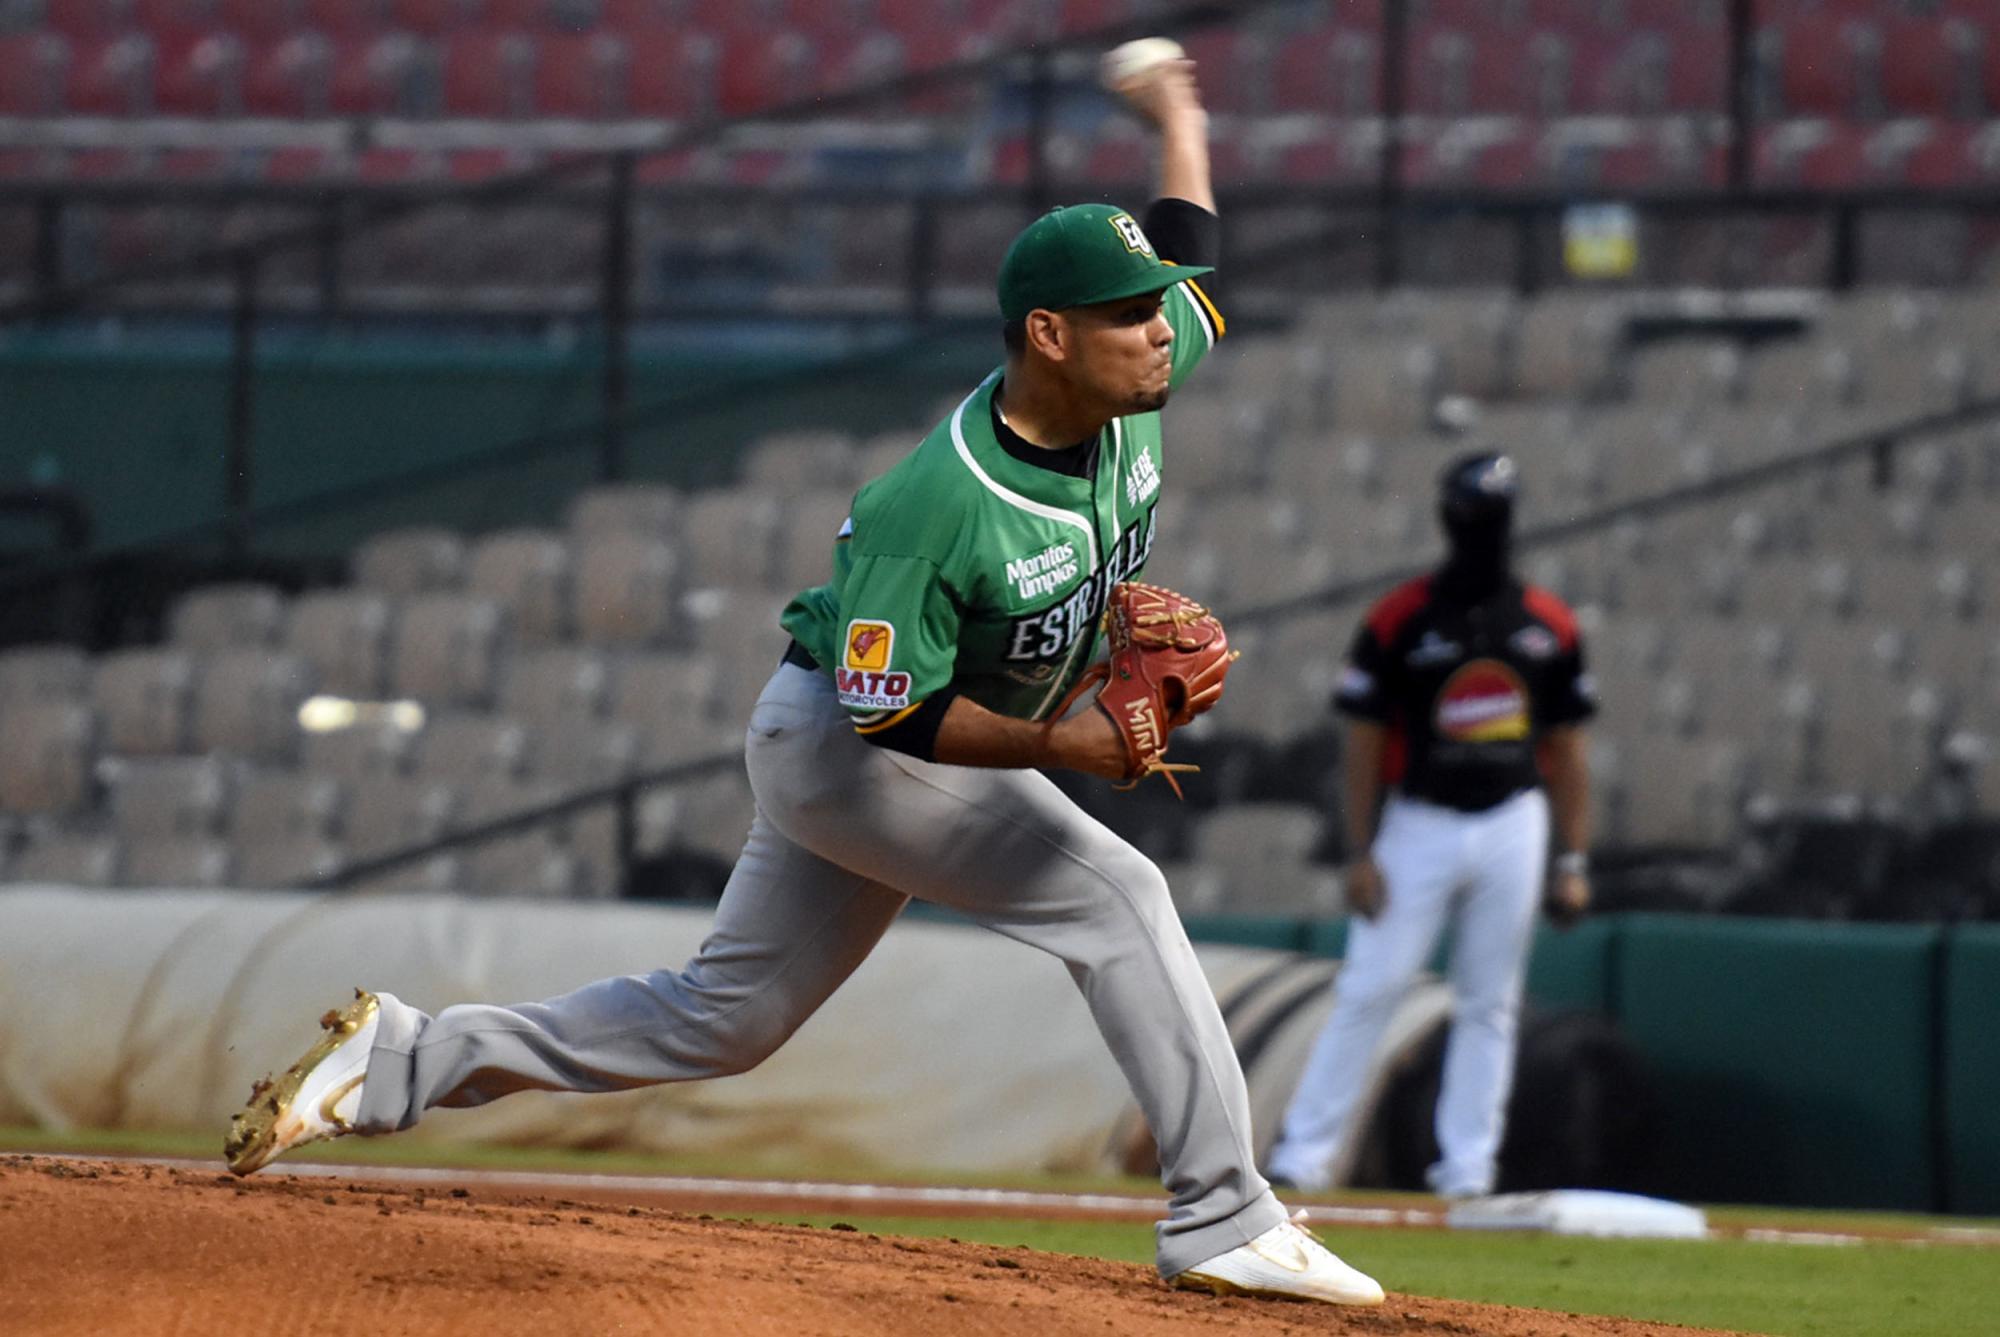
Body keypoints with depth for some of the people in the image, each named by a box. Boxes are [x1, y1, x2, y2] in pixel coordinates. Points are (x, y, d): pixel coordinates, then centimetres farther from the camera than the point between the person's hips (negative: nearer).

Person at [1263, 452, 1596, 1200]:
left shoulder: (1547, 627, 6)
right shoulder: (1399, 621, -3)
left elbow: (1566, 750, 11)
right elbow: (1363, 743, -2)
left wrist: (1574, 860, 6)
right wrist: (1361, 854, -9)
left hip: (1511, 825, 3)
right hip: (1419, 824, -3)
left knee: (1490, 1003, 4)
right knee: (1370, 989, -7)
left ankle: (1467, 1166, 8)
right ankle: (1305, 1152, -3)